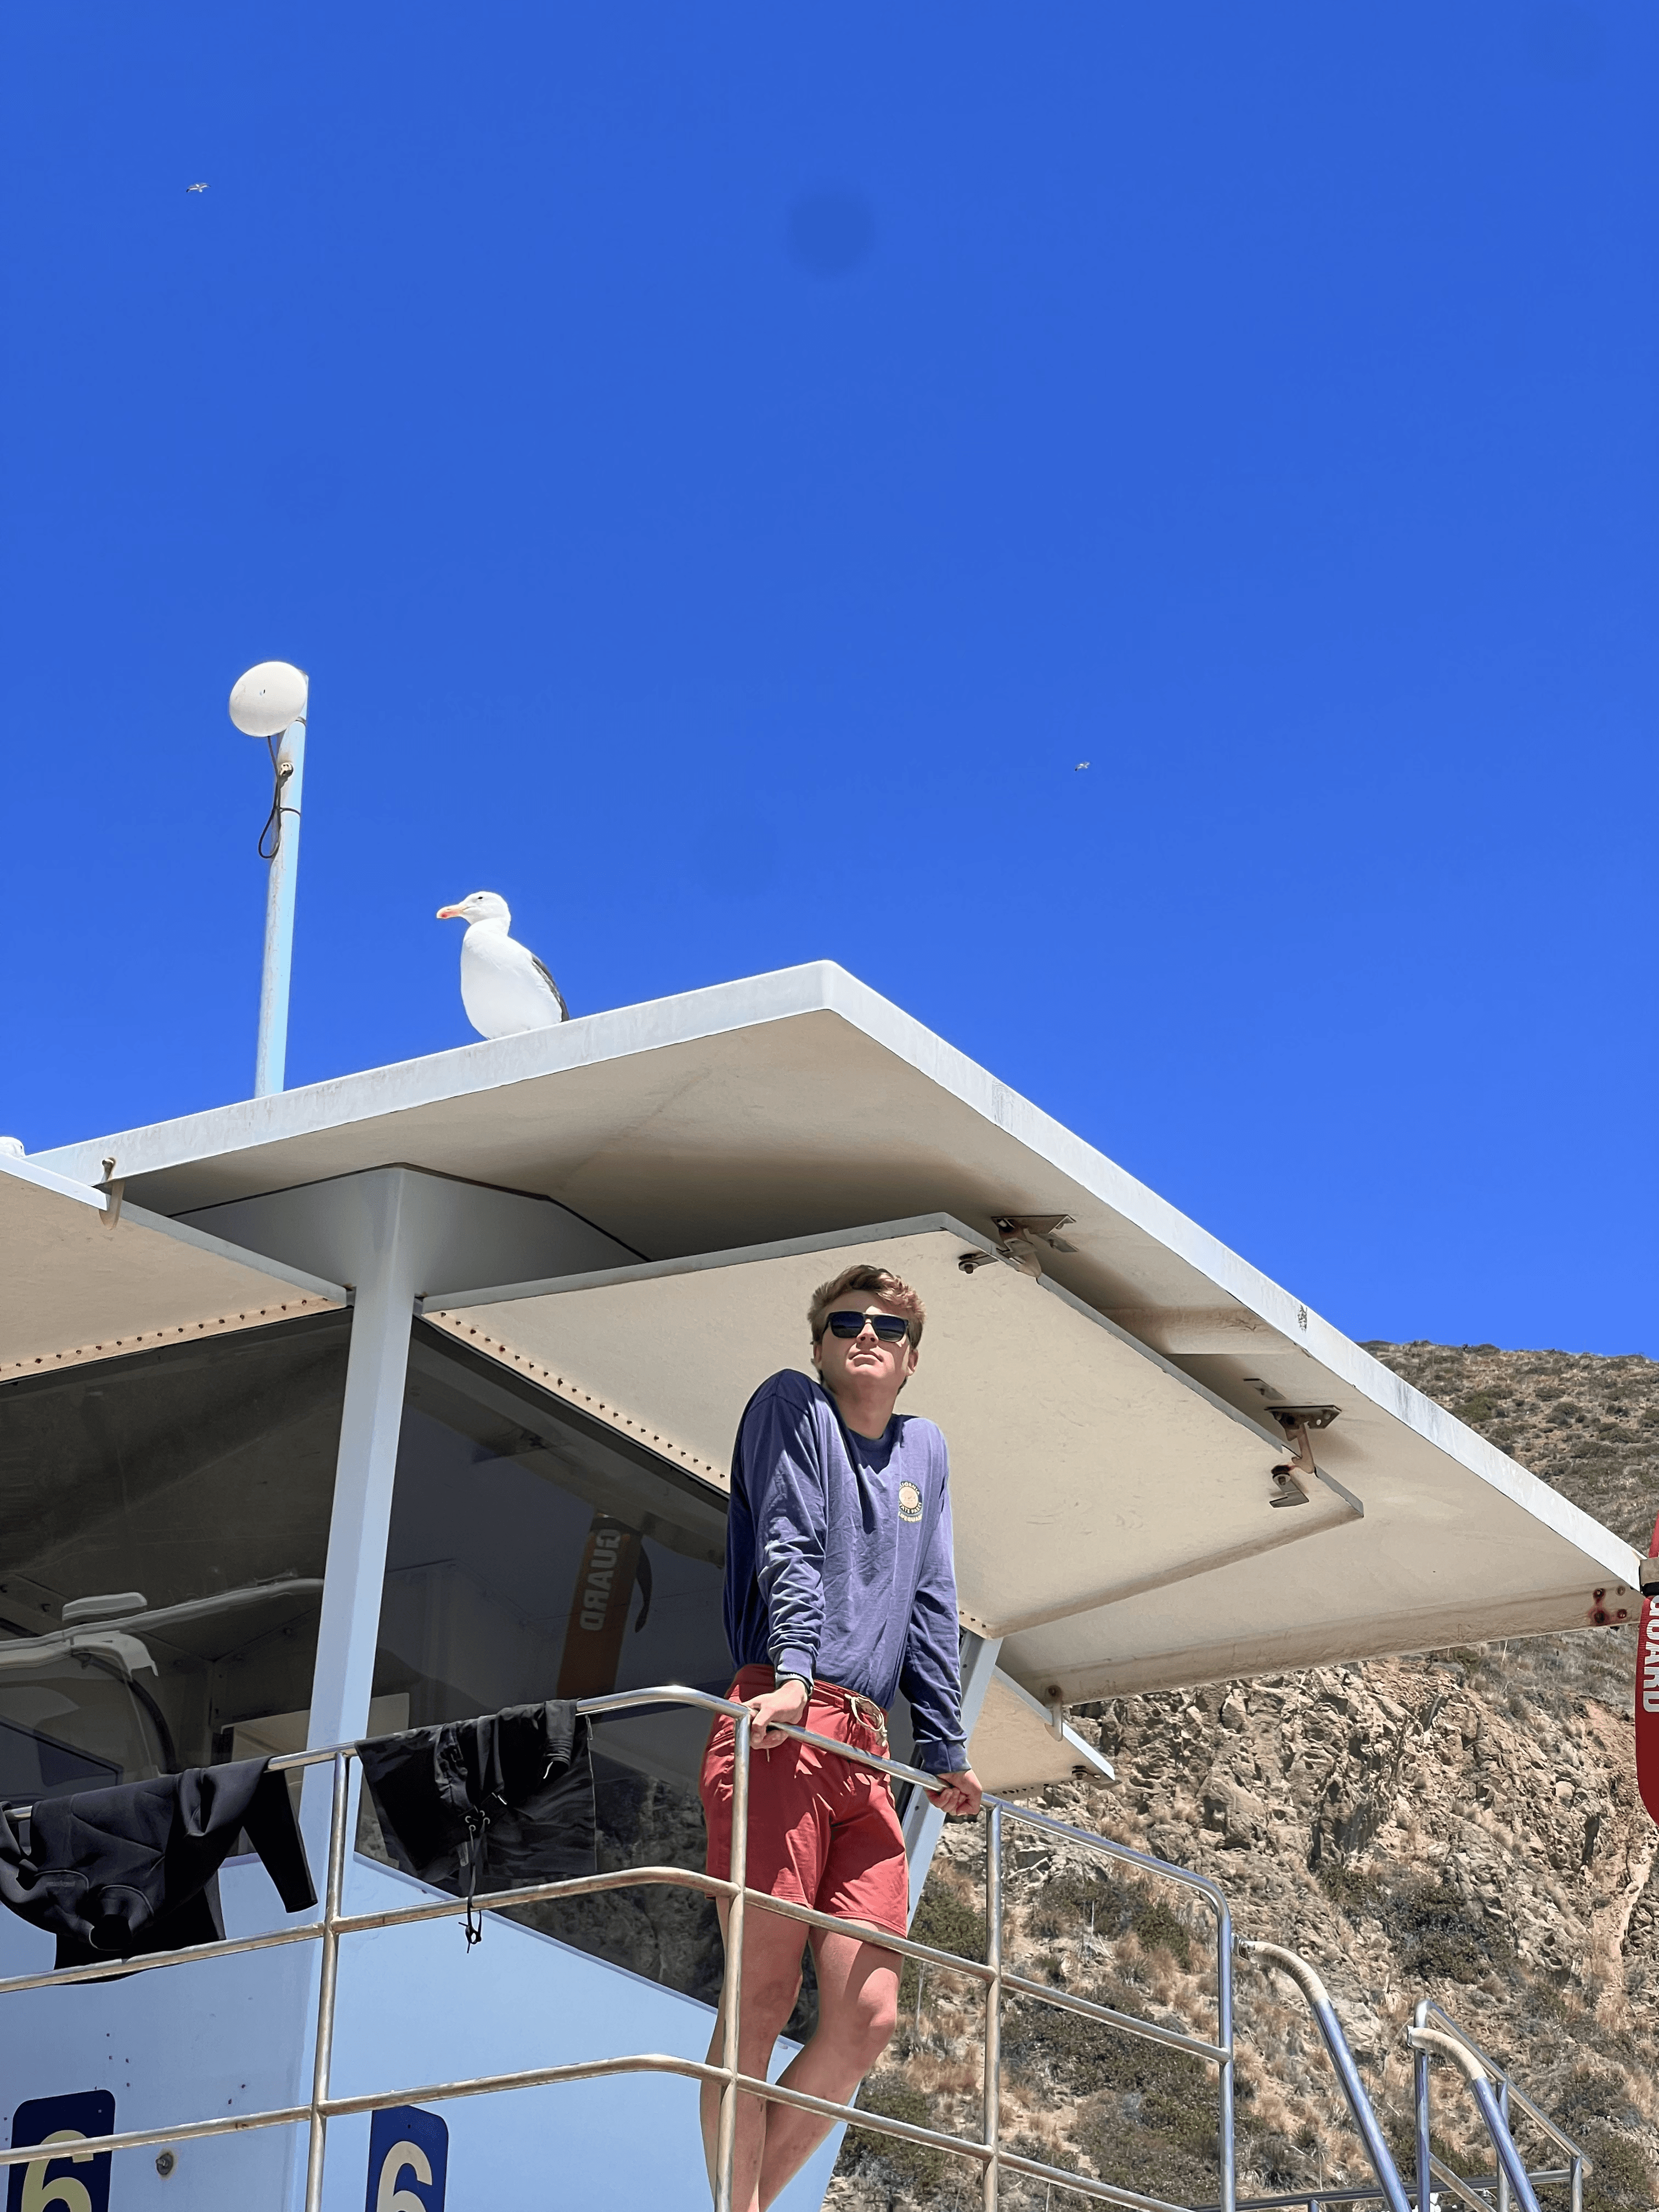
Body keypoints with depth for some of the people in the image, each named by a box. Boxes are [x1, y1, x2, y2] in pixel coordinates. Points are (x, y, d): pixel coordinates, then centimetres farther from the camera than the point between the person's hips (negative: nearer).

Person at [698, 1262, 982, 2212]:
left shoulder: (925, 1450, 24)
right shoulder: (791, 1406, 8)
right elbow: (786, 1548, -6)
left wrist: (947, 1754, 18)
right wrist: (793, 1671, -21)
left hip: (866, 1750, 6)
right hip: (781, 1725, -6)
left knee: (868, 2017, -3)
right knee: (764, 1995, -10)